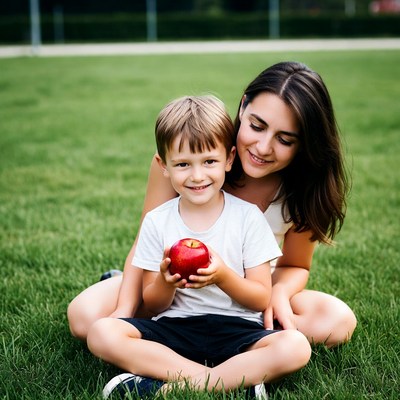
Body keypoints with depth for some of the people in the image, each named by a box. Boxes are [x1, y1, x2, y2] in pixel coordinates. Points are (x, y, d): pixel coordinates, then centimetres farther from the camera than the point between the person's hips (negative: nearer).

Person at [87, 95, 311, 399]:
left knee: (296, 347, -30)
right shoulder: (156, 222, 3)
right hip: (174, 328, 2)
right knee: (101, 333, -25)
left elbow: (261, 299, -1)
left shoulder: (248, 217, 0)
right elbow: (153, 305, 6)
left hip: (235, 328, -1)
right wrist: (166, 281, -16)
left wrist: (223, 276, -20)